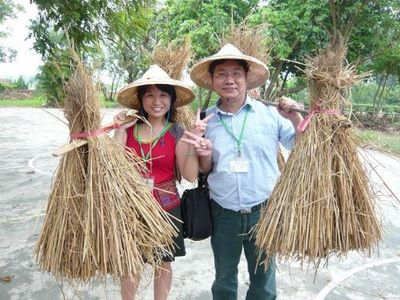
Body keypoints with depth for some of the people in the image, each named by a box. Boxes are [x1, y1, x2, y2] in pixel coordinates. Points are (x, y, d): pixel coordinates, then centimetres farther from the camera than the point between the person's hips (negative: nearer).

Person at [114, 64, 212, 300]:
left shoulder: (176, 133, -8)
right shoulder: (130, 129, -2)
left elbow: (190, 175, -12)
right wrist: (119, 131, -14)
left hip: (165, 207, -1)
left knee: (163, 263, 16)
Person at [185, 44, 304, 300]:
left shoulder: (270, 113, -8)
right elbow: (205, 170, 5)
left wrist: (295, 118, -18)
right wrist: (205, 153, -16)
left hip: (263, 211, -1)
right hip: (223, 214, 2)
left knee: (263, 277, 19)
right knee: (224, 278, 23)